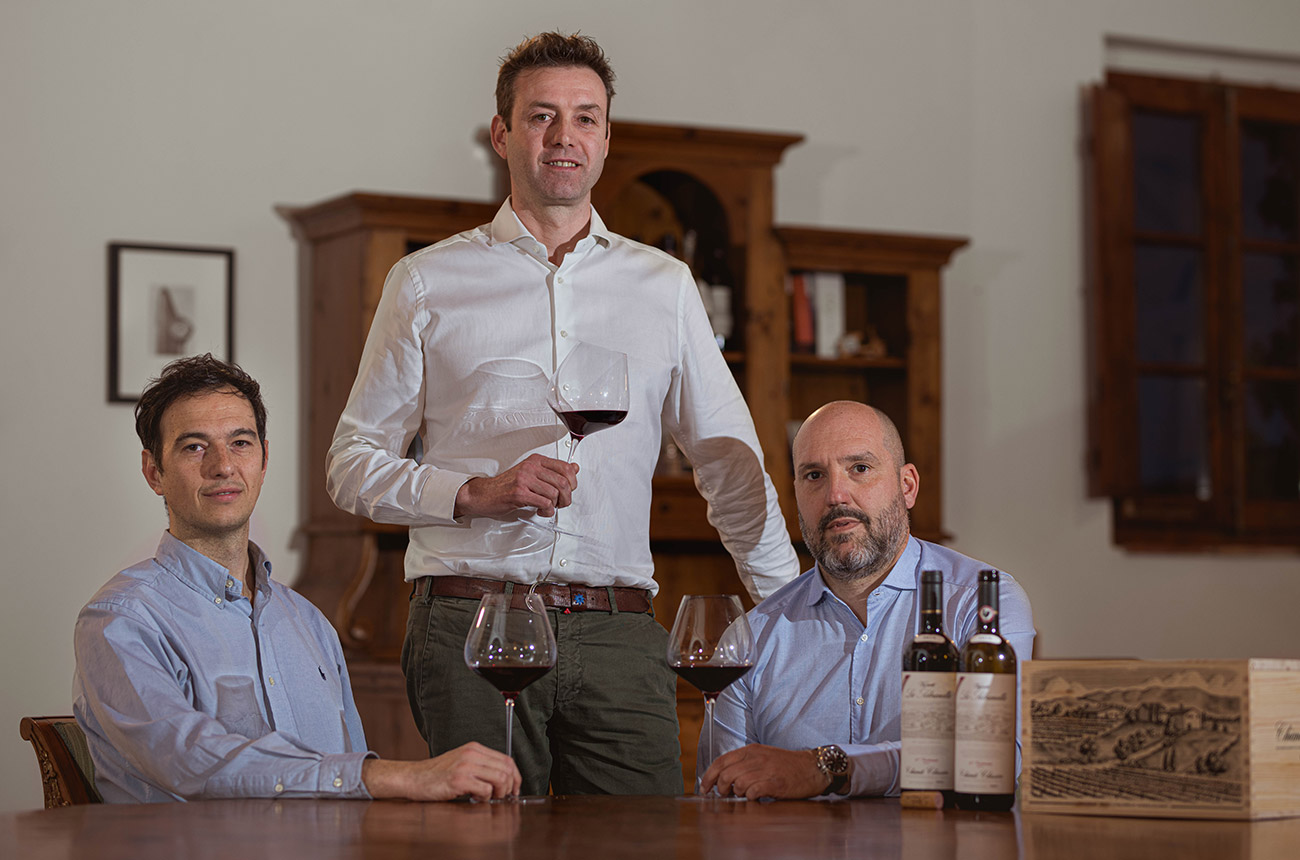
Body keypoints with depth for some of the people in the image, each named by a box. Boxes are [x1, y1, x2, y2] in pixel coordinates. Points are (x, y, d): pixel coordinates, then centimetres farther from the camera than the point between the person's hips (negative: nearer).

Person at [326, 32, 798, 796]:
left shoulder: (665, 286, 16)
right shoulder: (429, 283, 10)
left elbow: (729, 462, 18)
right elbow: (354, 466, 8)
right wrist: (475, 492, -9)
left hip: (620, 634, 2)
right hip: (472, 625, -1)